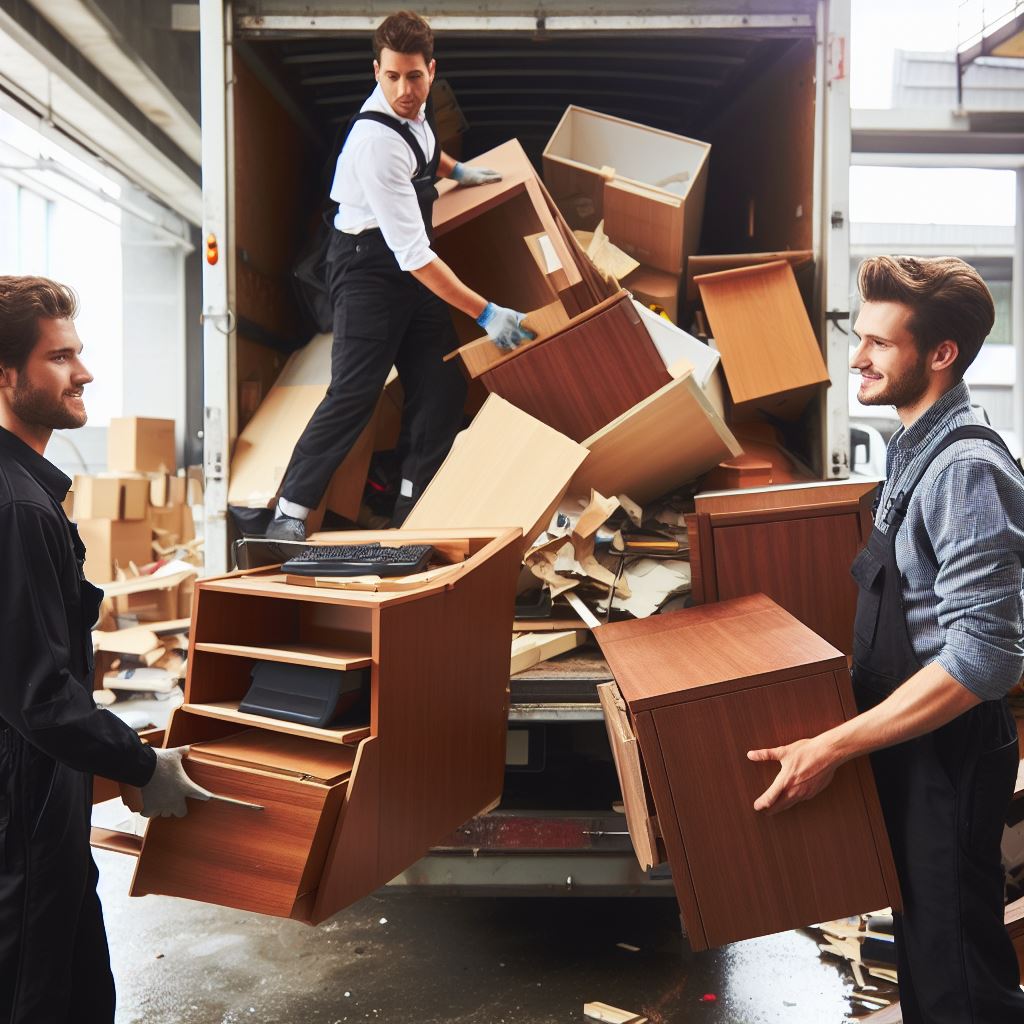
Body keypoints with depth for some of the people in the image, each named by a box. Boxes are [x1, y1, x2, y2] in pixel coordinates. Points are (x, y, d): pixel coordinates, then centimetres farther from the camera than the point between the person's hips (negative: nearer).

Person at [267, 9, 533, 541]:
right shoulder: (377, 142, -28)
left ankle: (413, 510, 14)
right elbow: (412, 254, -31)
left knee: (441, 384, 4)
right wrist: (485, 312, -32)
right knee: (355, 391, -15)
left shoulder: (415, 109, -2)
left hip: (409, 263, 9)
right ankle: (288, 516, -6)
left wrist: (456, 170, 22)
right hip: (368, 264, -8)